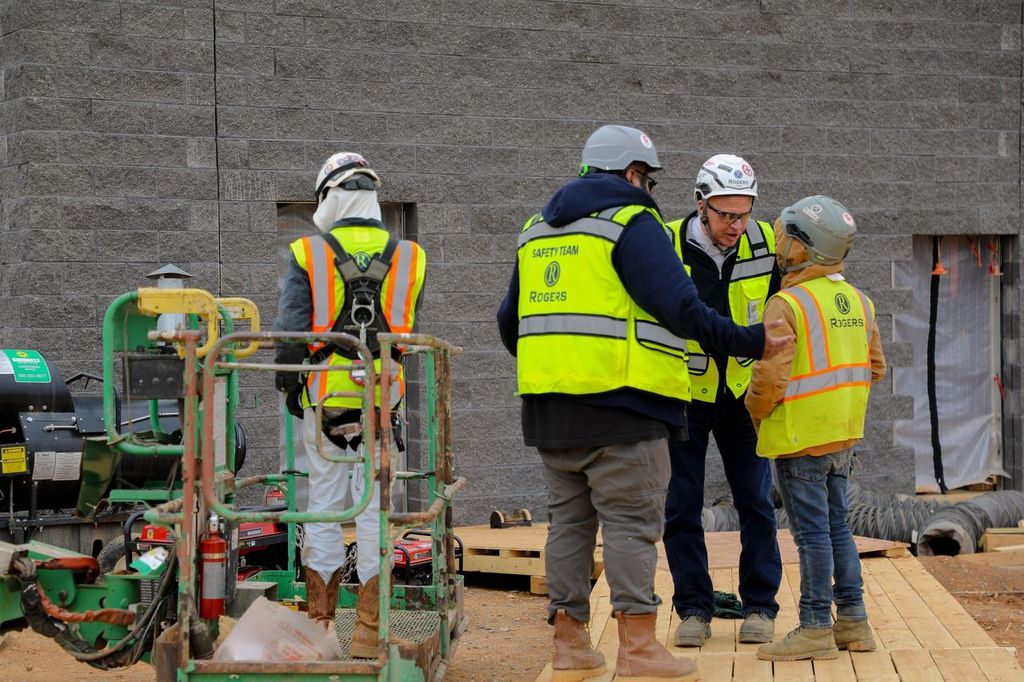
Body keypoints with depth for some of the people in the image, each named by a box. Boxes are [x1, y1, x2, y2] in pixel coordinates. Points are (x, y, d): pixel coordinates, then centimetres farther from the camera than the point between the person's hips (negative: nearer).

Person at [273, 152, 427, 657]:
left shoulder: (308, 254, -3)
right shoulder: (408, 258, 2)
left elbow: (290, 331, -3)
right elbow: (409, 332, 8)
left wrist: (288, 386, 10)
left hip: (324, 395, 0)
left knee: (323, 507, 9)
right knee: (374, 510, 3)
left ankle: (318, 625, 14)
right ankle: (367, 632, 3)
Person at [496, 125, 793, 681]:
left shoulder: (537, 230, 19)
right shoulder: (632, 222, -5)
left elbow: (510, 320, 23)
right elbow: (679, 308, -16)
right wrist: (750, 343, -10)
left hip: (548, 405, 7)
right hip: (619, 402, -7)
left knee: (569, 519, 12)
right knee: (631, 522, -4)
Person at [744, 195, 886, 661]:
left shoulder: (787, 305, -17)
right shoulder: (858, 302, 7)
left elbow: (770, 377, -21)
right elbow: (874, 368, 14)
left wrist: (755, 411, -2)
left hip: (799, 437, -7)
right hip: (843, 435, 7)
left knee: (812, 531, -3)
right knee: (836, 526, 15)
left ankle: (815, 628, 2)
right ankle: (852, 622, 18)